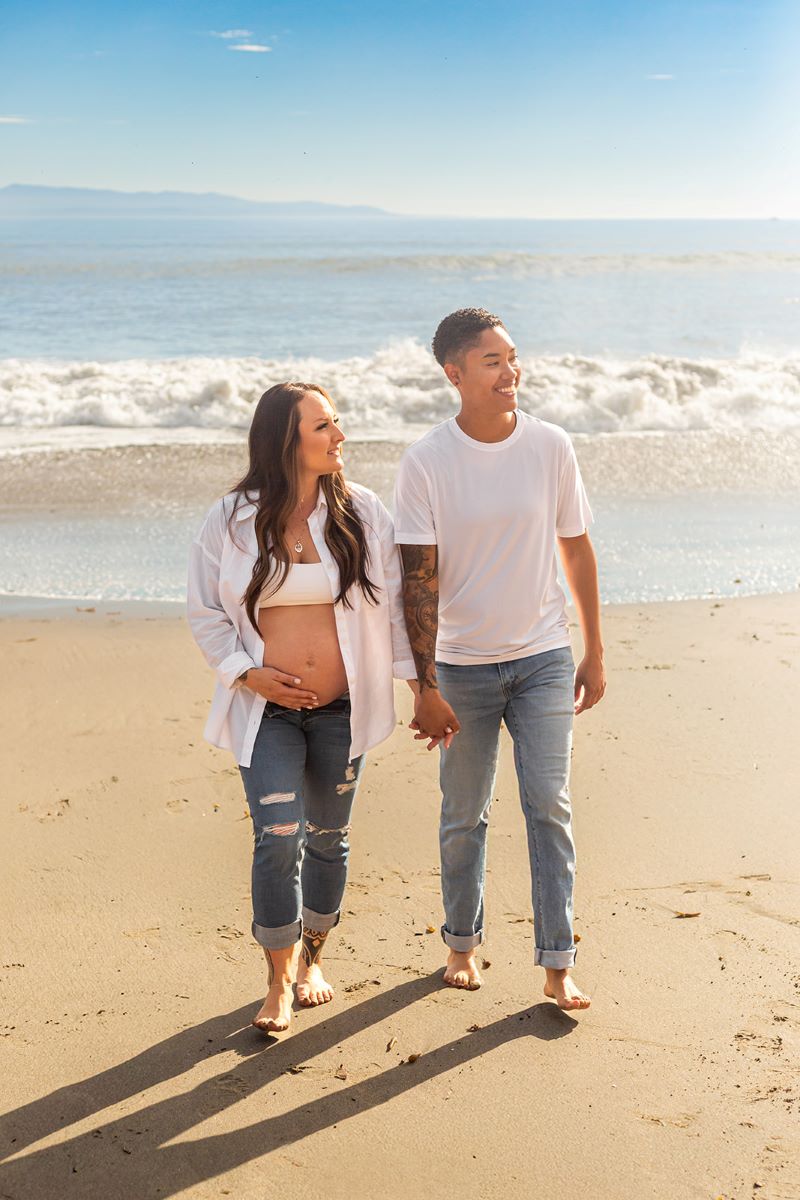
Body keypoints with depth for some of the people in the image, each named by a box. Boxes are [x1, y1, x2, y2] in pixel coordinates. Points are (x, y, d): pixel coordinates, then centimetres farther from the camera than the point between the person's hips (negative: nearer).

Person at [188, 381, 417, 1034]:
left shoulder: (361, 510, -2)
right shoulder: (231, 521, -5)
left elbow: (394, 603, 3)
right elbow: (206, 612, 3)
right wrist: (247, 672, -9)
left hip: (343, 707, 2)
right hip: (268, 708, -2)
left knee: (328, 837, 12)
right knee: (277, 839, -10)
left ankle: (312, 958, 35)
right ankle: (279, 981, 7)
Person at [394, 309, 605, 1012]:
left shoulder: (550, 446, -3)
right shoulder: (426, 462, -9)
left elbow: (577, 550, 6)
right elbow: (419, 578, -10)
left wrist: (594, 654, 8)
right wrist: (426, 688, -13)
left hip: (544, 659, 1)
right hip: (462, 663, -1)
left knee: (550, 807, -2)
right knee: (464, 816, 11)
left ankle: (558, 967, 6)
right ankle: (462, 944, 30)